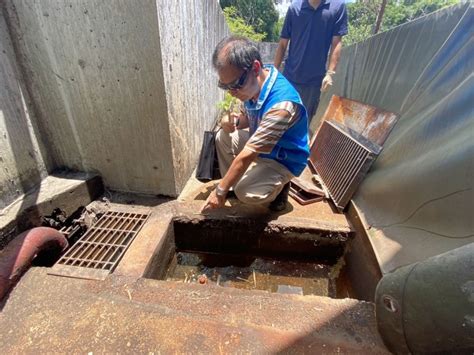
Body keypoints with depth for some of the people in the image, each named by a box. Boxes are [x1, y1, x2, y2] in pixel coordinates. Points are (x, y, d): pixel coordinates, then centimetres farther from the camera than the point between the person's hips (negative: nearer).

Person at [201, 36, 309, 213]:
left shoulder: (281, 104, -38)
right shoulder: (254, 85, -12)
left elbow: (246, 156, -34)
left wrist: (220, 191, -25)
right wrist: (234, 121, -17)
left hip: (283, 160, -7)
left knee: (246, 193, -27)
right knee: (223, 137, 2)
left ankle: (279, 185, 4)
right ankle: (232, 183, 13)